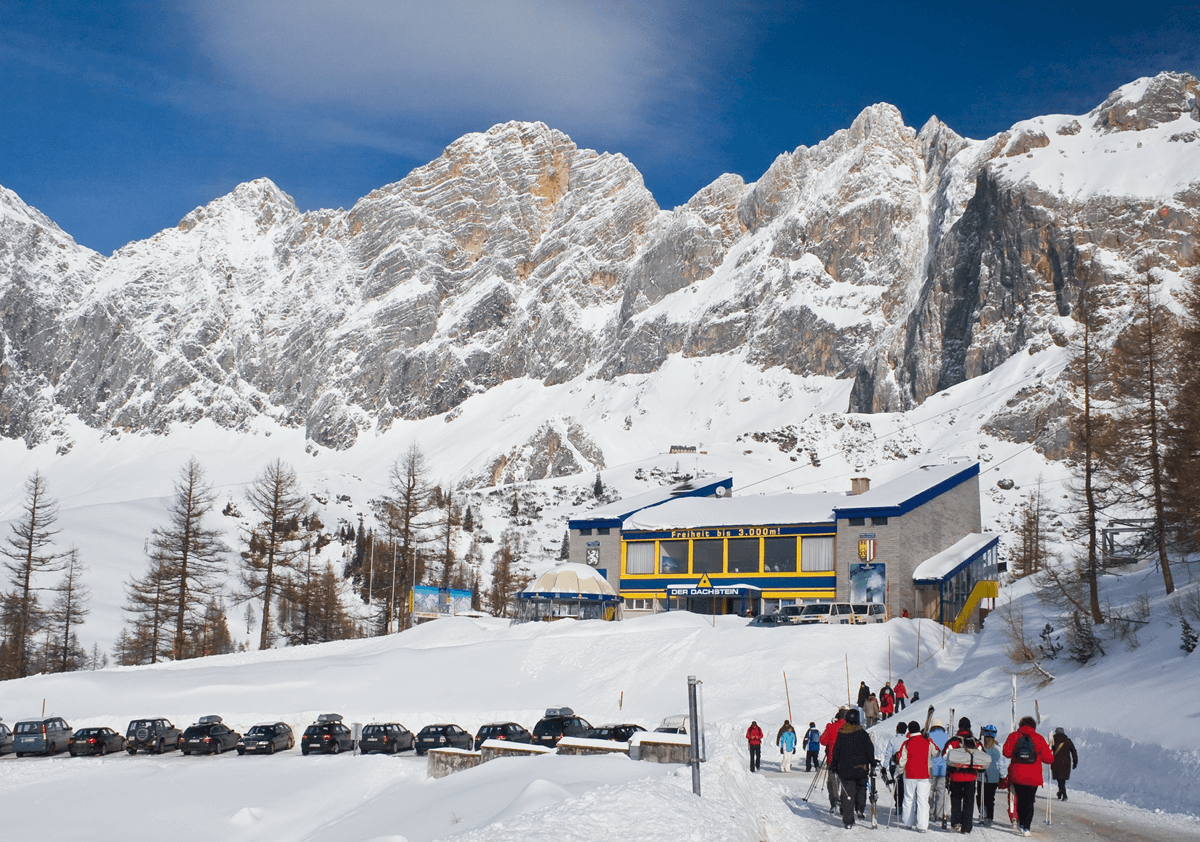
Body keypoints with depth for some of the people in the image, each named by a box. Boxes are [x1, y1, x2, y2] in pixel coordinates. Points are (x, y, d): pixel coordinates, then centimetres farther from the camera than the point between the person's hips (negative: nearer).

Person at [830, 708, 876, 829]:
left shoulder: (841, 734, 0)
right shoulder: (862, 734, -7)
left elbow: (836, 752, 4)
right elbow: (869, 750, -6)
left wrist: (833, 768, 12)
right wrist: (873, 764, 7)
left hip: (845, 769, 1)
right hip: (861, 769, -1)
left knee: (848, 794, 5)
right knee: (861, 787, 23)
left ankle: (848, 821, 3)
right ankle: (860, 809, 6)